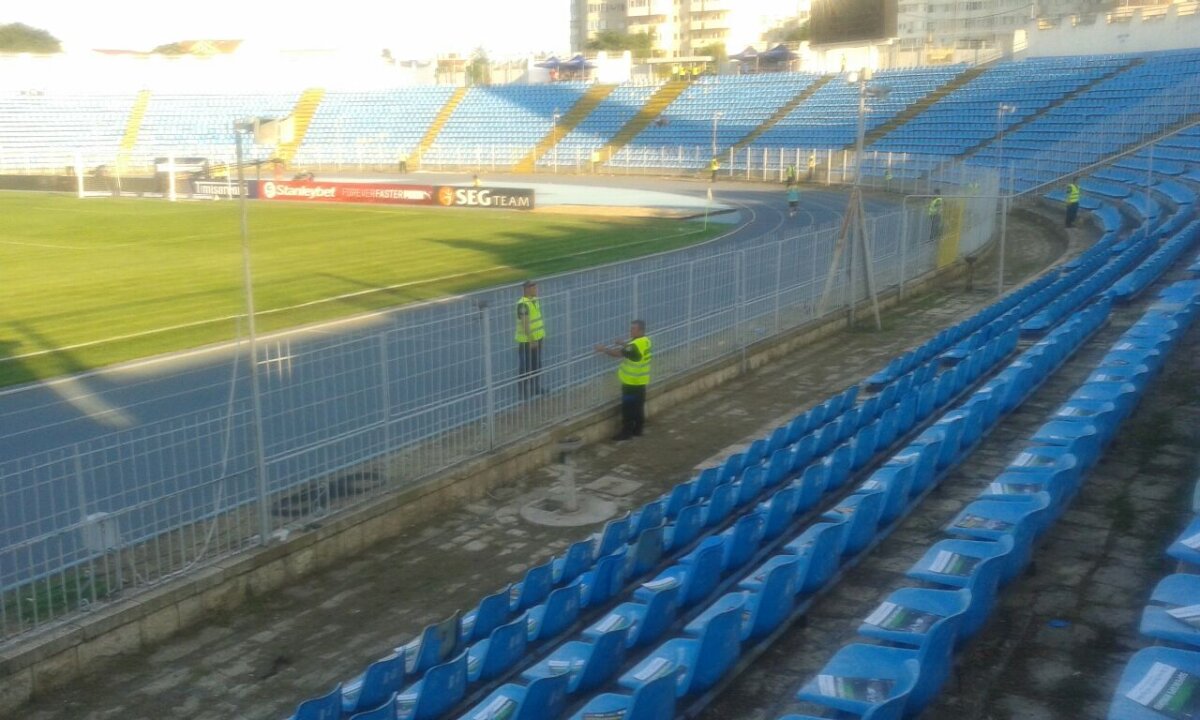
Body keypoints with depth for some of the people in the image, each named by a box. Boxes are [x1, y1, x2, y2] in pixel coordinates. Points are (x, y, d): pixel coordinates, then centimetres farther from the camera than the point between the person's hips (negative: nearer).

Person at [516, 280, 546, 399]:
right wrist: (531, 339, -25)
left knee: (537, 365, 20)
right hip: (526, 341, -9)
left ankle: (535, 388, 34)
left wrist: (542, 333, 19)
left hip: (537, 338, 9)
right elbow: (525, 324, -25)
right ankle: (524, 393, 9)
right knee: (525, 367, 1)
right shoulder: (523, 304, -23)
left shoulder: (535, 300, 6)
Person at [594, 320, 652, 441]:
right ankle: (638, 429, 25)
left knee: (628, 407, -1)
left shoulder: (636, 346, -26)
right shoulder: (645, 341, 4)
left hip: (631, 382, -9)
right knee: (638, 406, 16)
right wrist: (623, 344, 8)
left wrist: (603, 349, -18)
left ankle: (626, 432, 5)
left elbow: (618, 353, -27)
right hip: (640, 381, 9)